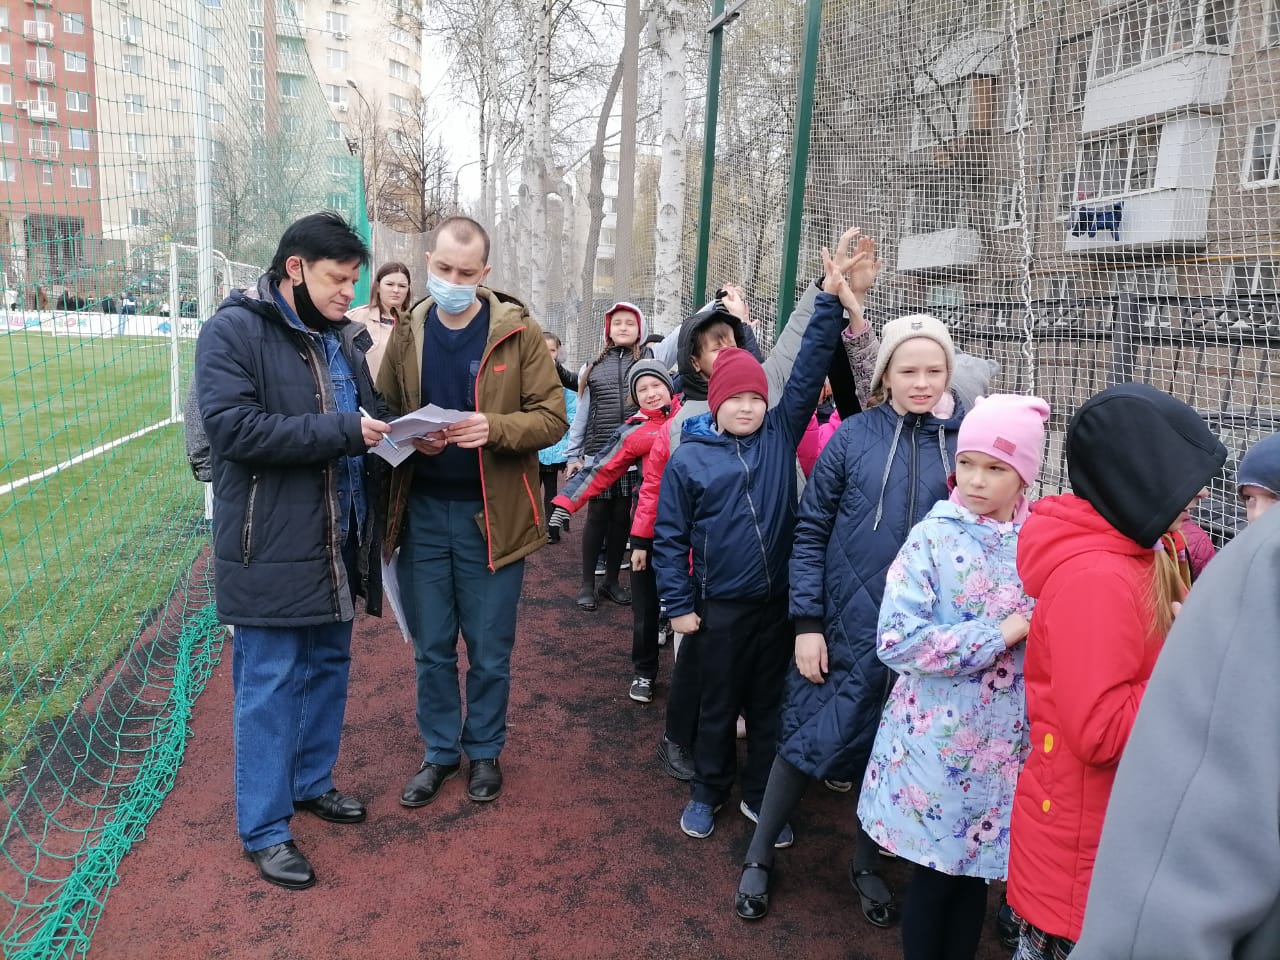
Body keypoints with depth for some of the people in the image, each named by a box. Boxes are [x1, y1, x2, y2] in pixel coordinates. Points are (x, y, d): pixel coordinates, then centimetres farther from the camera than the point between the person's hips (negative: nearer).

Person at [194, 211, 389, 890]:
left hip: (338, 541, 7)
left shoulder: (344, 337, 12)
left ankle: (312, 782, 38)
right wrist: (340, 432, -23)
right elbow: (232, 426, -22)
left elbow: (367, 412, 21)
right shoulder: (235, 330, -10)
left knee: (329, 667, 18)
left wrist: (392, 430, -2)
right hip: (272, 547, -7)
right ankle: (263, 829, 16)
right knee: (269, 686, 2)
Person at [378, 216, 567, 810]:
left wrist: (494, 428, -25)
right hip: (422, 512, 3)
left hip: (492, 514, -2)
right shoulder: (407, 334, 4)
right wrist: (409, 439, -13)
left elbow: (552, 417, -8)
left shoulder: (518, 332, -6)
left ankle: (484, 750, 32)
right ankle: (440, 750, 33)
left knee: (490, 649, 10)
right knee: (431, 647, 14)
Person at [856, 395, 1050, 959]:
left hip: (1009, 740, 3)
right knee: (935, 870, 10)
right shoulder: (934, 537, -11)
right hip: (939, 738, -3)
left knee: (975, 869, 17)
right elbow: (896, 640, -20)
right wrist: (1000, 635, -19)